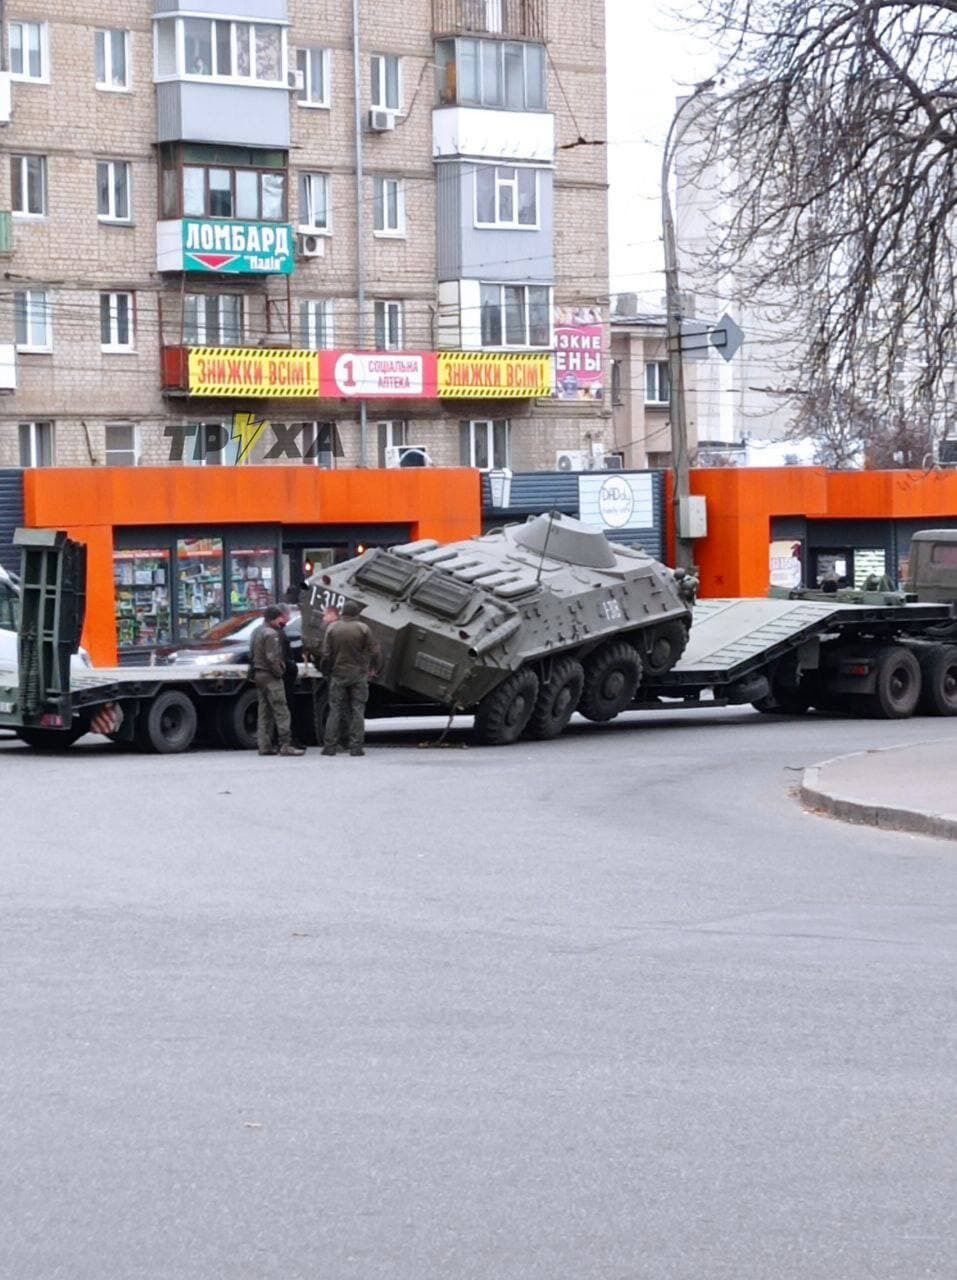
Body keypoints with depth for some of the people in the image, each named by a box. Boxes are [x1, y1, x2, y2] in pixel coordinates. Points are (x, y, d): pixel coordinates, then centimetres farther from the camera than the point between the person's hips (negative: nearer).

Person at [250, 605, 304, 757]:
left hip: (258, 675, 10)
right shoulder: (271, 634, -16)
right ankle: (285, 745, -14)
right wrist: (279, 672, -11)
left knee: (265, 712, 12)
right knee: (281, 711, -9)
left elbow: (252, 655, 19)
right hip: (270, 676, -10)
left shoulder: (257, 632, 15)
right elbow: (272, 658, -22)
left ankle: (265, 746, 12)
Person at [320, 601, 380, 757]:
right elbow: (373, 651, -4)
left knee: (335, 710, 6)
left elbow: (326, 653, -3)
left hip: (338, 674, 1)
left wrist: (326, 671, 10)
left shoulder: (332, 628, -2)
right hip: (358, 674, -1)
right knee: (357, 709, 4)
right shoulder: (362, 628, -7)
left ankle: (329, 746, 4)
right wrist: (372, 668, 11)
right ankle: (356, 746, 0)